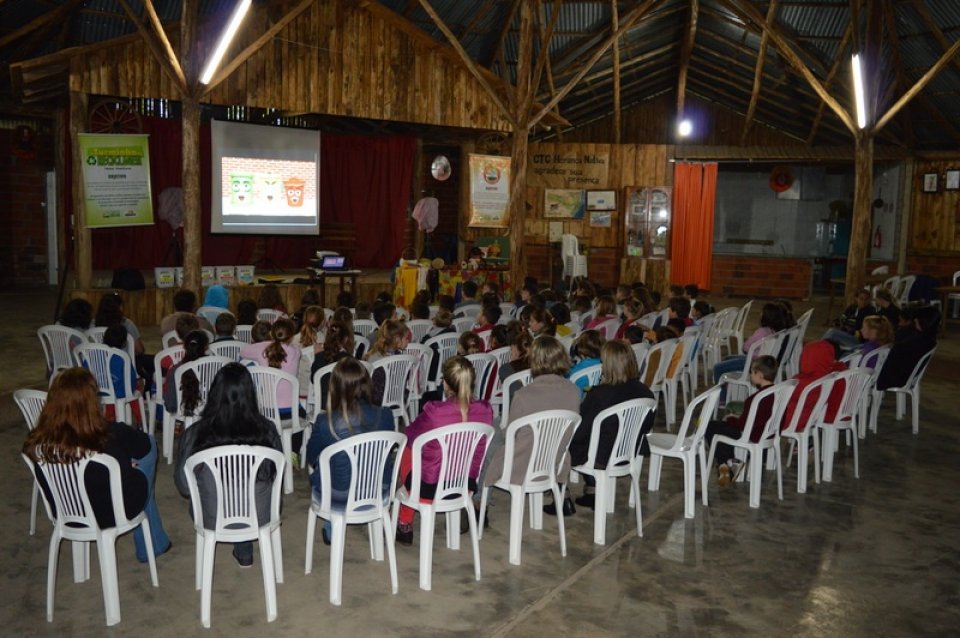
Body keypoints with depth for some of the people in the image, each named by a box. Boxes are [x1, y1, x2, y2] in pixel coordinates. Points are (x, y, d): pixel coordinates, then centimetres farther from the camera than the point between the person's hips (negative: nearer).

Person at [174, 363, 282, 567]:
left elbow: (183, 487, -7)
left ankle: (242, 550, 43)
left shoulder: (195, 434, -21)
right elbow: (277, 474, -3)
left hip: (212, 522, 0)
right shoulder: (267, 430, -19)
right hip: (259, 519, 0)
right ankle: (244, 551, 41)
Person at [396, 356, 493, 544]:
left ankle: (405, 525, 35)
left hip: (431, 488, -4)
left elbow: (410, 436, -4)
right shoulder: (485, 410, -13)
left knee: (407, 450, 26)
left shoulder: (433, 411, -25)